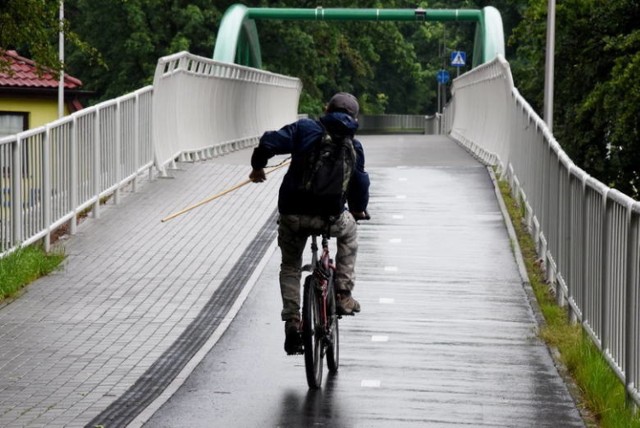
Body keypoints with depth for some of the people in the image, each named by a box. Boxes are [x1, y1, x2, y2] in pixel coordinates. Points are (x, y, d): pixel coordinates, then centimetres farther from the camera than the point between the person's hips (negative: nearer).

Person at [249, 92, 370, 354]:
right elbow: (360, 184, 8)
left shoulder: (304, 129, 3)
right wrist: (358, 209, 28)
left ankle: (292, 321, 6)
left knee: (290, 267, 22)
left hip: (292, 215, 0)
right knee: (349, 232, 35)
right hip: (330, 218, 0)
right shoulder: (353, 146, 6)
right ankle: (343, 295, 25)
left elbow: (269, 143, -7)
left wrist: (258, 166, 13)